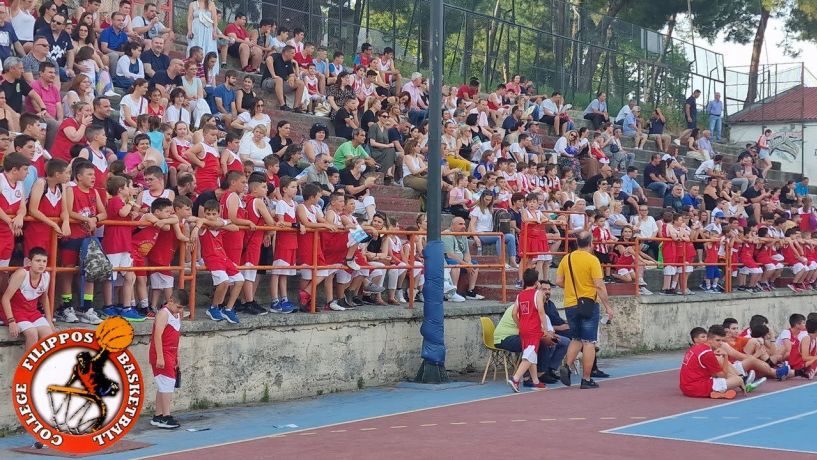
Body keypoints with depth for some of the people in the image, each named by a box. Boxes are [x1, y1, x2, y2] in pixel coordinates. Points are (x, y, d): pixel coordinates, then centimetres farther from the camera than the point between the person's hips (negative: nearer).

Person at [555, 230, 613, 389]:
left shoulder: (566, 259, 3)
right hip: (589, 305, -5)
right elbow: (599, 286, -14)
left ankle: (566, 366, 0)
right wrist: (608, 306, -8)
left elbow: (558, 281, 5)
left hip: (570, 306, 5)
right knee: (589, 342, 2)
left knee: (576, 339, 20)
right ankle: (586, 380, 3)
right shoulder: (592, 260, -11)